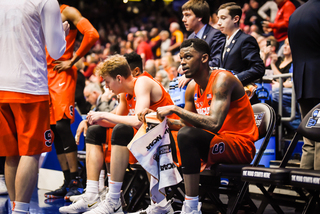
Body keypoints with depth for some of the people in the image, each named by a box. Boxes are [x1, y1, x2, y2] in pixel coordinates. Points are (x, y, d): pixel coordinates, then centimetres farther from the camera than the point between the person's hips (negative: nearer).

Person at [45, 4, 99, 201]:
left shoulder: (68, 12, -1)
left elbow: (92, 35, -14)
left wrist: (72, 61, -12)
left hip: (62, 74, -7)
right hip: (45, 73, 7)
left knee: (62, 125, -16)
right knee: (54, 129, 5)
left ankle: (75, 182, -13)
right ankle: (67, 183, 9)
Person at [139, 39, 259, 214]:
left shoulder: (222, 79, -17)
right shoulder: (192, 87, 8)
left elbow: (214, 124, -30)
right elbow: (186, 123, 16)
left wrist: (175, 110, -26)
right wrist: (161, 119, -2)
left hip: (240, 146, -9)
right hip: (216, 142, 9)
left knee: (186, 135, -31)